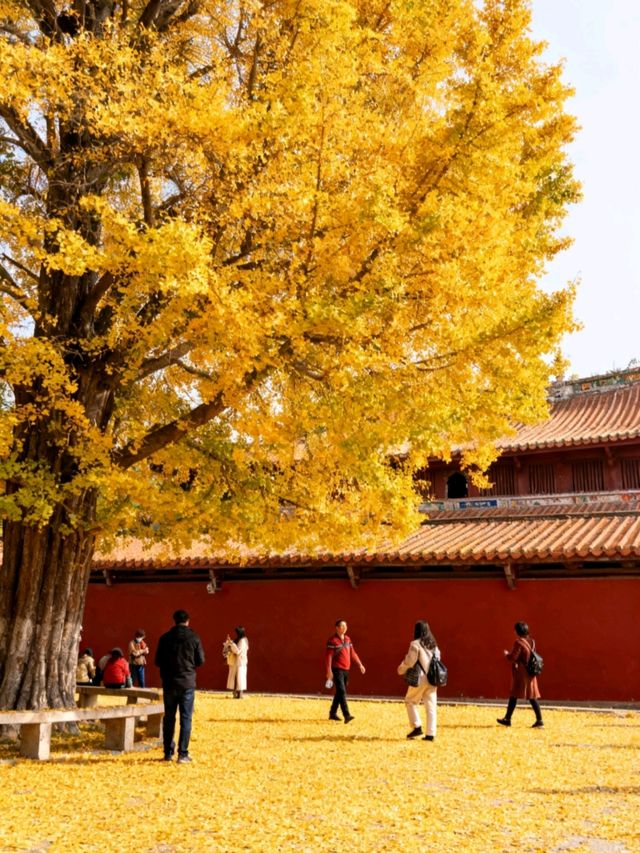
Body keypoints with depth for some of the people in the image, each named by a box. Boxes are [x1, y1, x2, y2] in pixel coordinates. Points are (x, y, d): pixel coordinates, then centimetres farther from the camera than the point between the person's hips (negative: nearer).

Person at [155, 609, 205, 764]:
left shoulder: (165, 638, -1)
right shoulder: (194, 638, -5)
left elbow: (158, 661, 3)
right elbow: (200, 660, -1)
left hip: (169, 682, 2)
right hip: (187, 682, -2)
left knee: (169, 718, 11)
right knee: (186, 718, 2)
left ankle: (168, 752, 15)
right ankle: (183, 754, -2)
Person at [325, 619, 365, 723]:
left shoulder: (347, 639, 12)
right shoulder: (332, 640, -11)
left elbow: (352, 653, 18)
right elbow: (328, 656, -13)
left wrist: (360, 664, 14)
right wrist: (329, 671, -18)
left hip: (346, 670, 8)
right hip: (337, 670, -8)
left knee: (340, 692, 14)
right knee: (342, 691, -15)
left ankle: (333, 713, 27)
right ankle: (346, 715, -20)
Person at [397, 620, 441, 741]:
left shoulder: (415, 644, -10)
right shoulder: (433, 644, 10)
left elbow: (409, 661, -10)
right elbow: (437, 658, 13)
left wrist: (401, 669, 7)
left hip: (420, 678, -6)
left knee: (411, 701, 13)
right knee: (431, 706, 7)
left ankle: (417, 727, 5)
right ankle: (430, 734, 5)